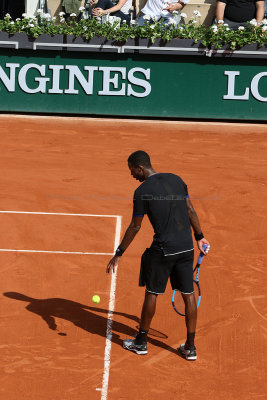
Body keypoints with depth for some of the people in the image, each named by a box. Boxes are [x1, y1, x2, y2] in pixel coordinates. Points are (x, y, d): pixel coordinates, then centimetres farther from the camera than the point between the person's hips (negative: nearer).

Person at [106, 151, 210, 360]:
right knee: (188, 295, 9)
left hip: (162, 250, -5)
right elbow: (191, 211, 11)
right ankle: (190, 347, 15)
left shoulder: (142, 192, -9)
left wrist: (119, 254, 4)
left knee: (152, 292, 10)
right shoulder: (176, 180, 7)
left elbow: (135, 227, -5)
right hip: (186, 247, 5)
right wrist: (200, 237, 21)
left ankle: (141, 342, 22)